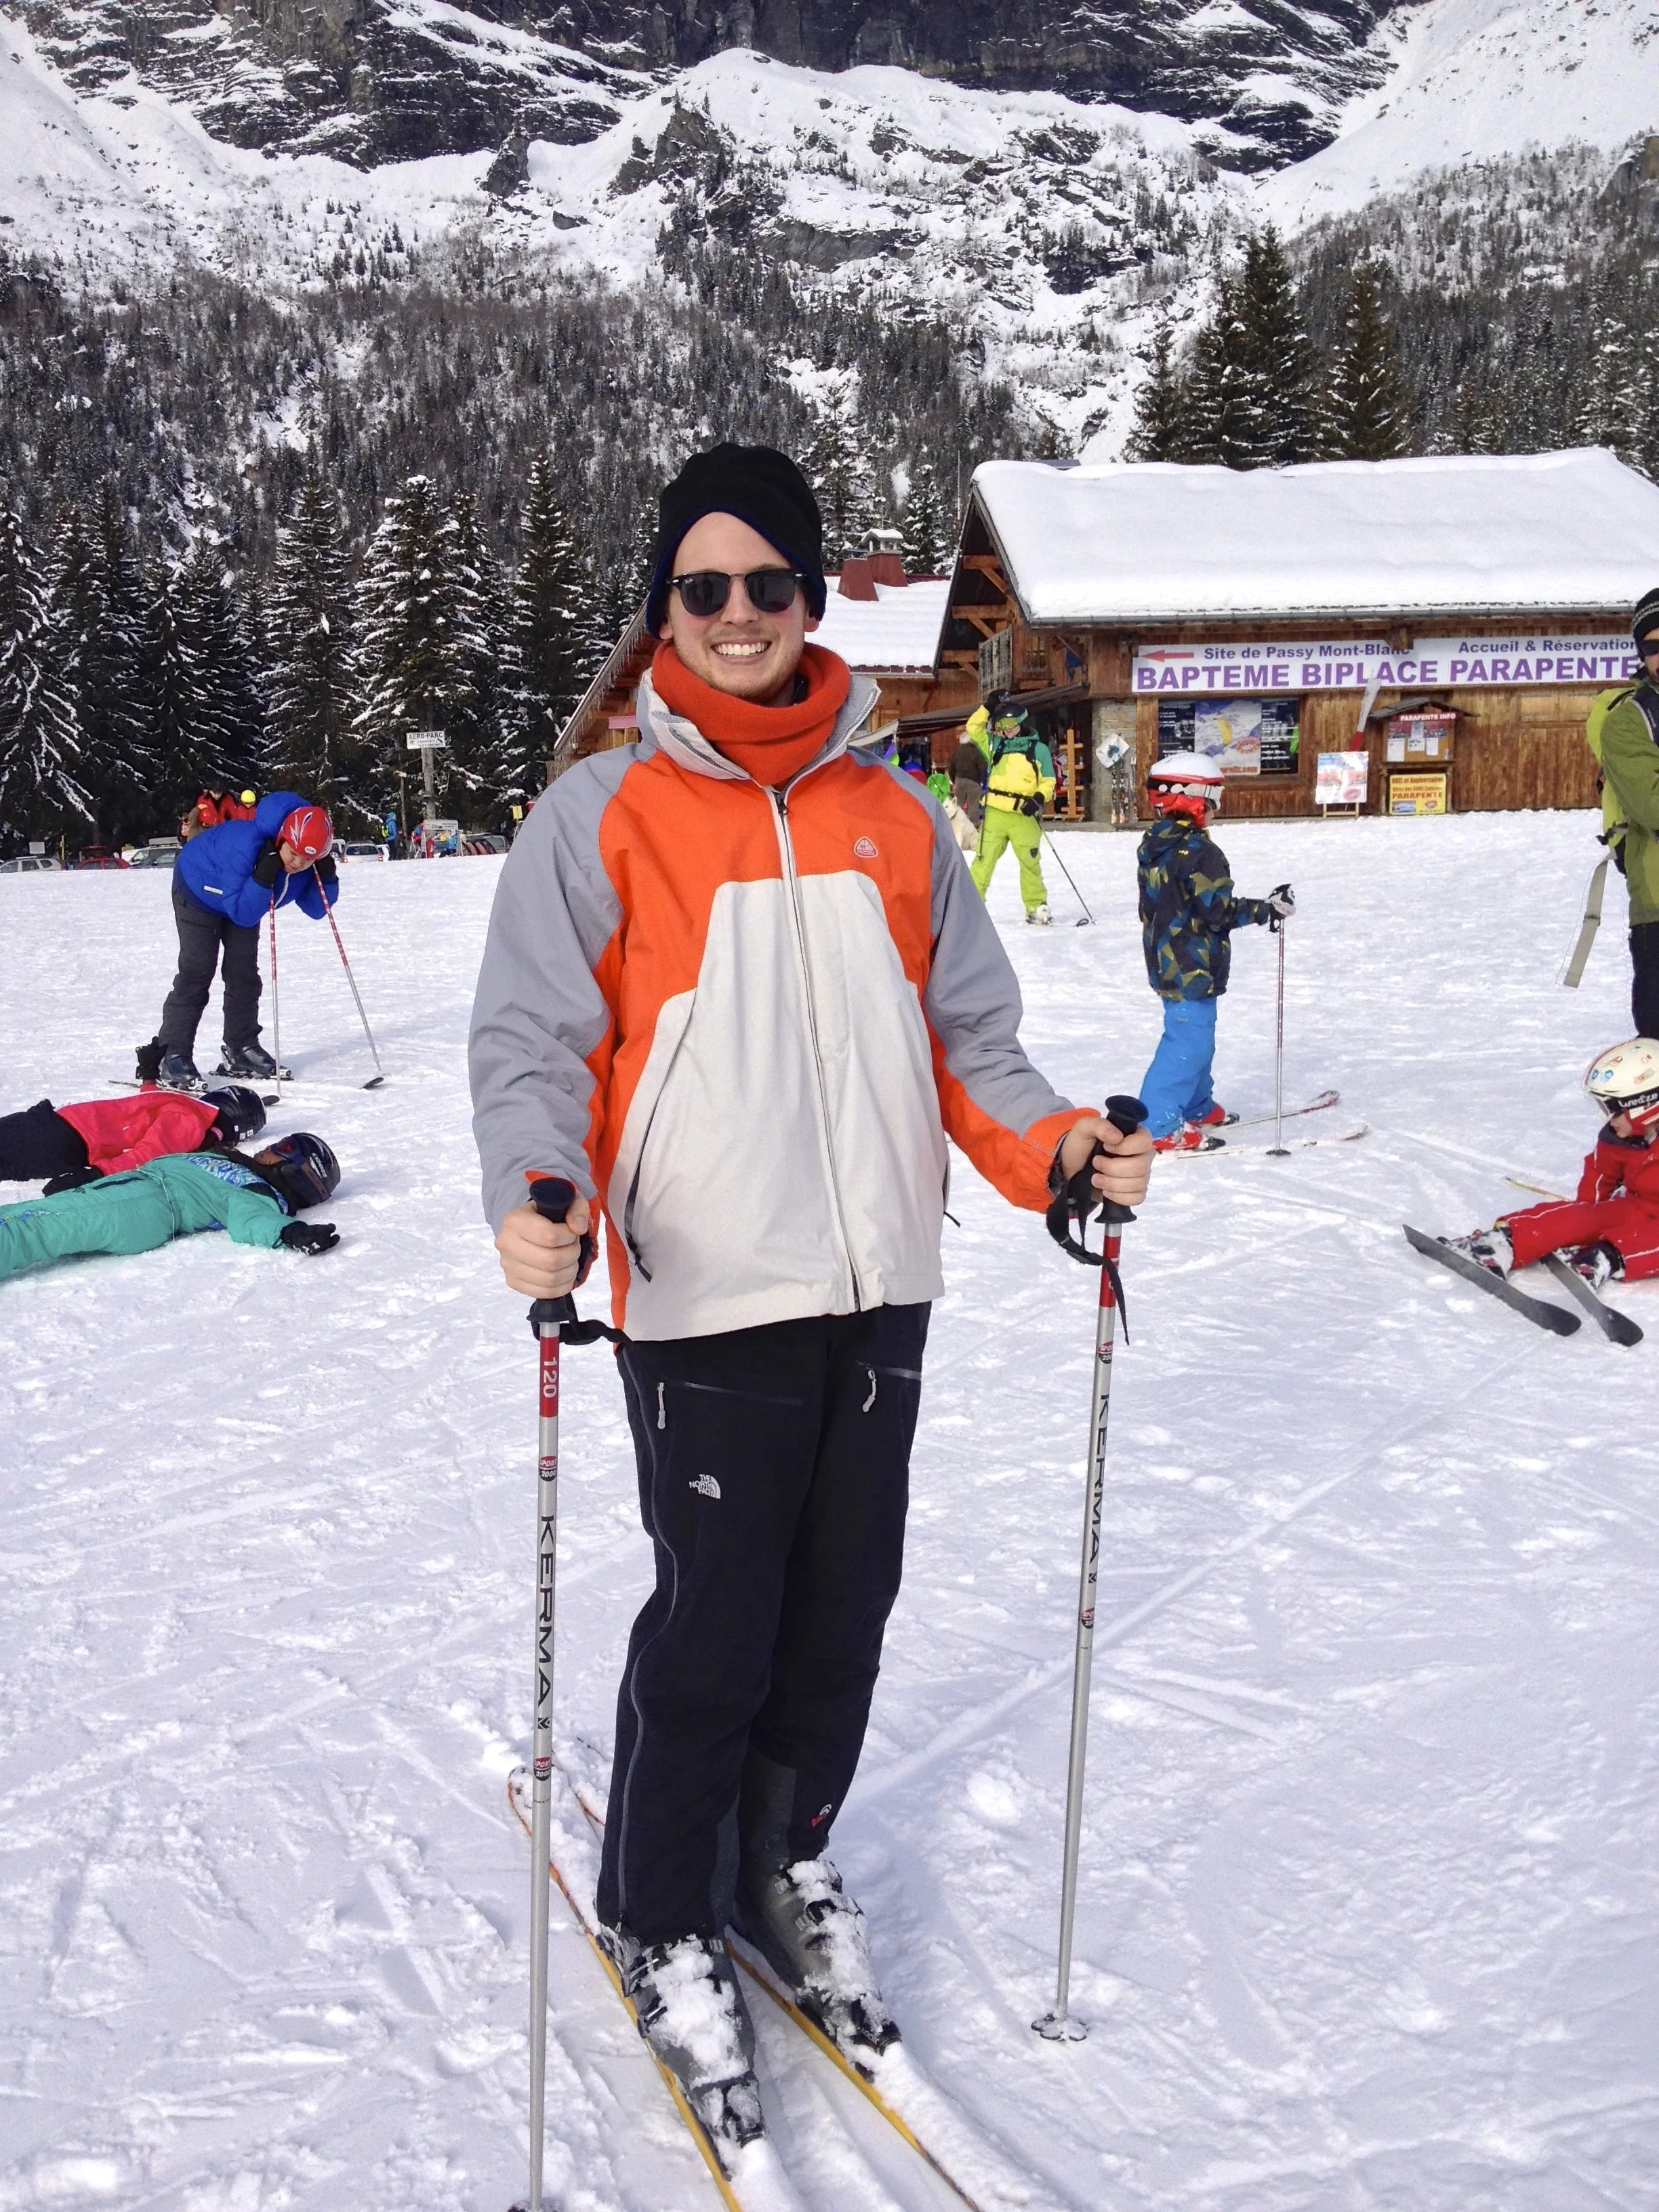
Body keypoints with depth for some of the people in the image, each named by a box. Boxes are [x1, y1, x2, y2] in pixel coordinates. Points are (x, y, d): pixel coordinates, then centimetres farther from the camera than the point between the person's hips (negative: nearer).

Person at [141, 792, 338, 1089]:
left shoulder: (311, 862, -23)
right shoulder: (245, 846, -42)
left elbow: (316, 909, -14)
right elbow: (243, 915, -40)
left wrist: (327, 876, -30)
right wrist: (264, 875, -53)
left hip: (242, 896, 6)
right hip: (198, 891, -6)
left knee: (244, 973, 4)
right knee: (196, 973, -14)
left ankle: (241, 1051, 16)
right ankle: (171, 1058, -14)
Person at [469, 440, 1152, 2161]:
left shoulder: (894, 817, 9)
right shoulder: (600, 815, -2)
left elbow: (964, 1030, 11)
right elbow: (535, 1046, -6)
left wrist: (1049, 1144, -6)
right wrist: (537, 1193, -24)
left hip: (879, 1293, 4)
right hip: (708, 1306, -4)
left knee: (841, 1616, 14)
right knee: (712, 1634, 2)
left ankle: (785, 1866, 39)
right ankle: (663, 1929, 27)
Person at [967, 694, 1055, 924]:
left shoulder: (1038, 749, 6)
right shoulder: (995, 745, 14)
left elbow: (1048, 781, 6)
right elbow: (974, 727, 12)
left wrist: (1039, 799, -12)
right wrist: (988, 707, 1)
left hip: (1024, 816, -2)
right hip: (995, 813, 2)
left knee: (1030, 862, 1)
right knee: (984, 859, 0)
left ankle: (1036, 907, 9)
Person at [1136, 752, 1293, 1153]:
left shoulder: (1155, 845, 8)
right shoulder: (1198, 851, -21)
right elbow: (1218, 910, -22)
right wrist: (1269, 908, -13)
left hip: (1166, 962, 10)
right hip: (1193, 968, -10)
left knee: (1196, 1037, 23)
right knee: (1187, 1043, -7)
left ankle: (1198, 1108, 36)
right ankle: (1158, 1128, -8)